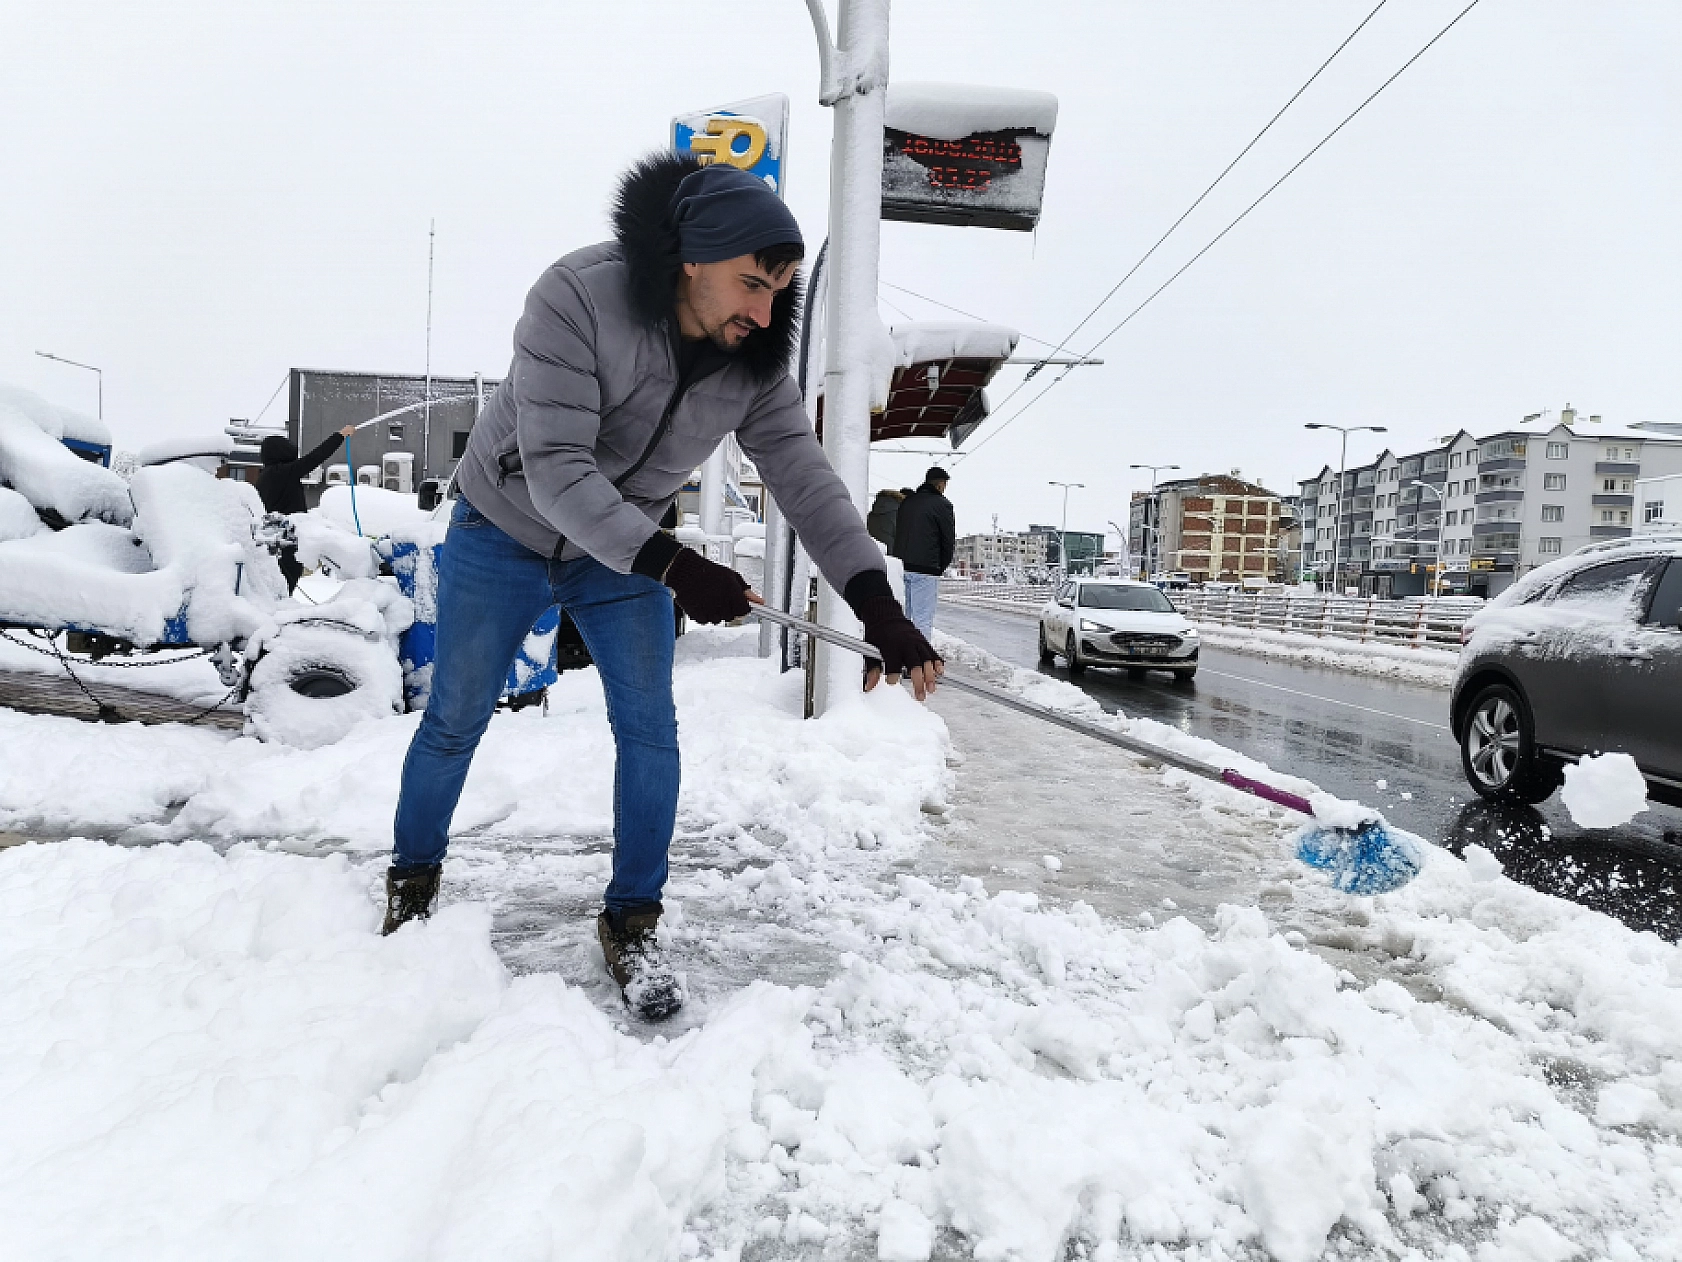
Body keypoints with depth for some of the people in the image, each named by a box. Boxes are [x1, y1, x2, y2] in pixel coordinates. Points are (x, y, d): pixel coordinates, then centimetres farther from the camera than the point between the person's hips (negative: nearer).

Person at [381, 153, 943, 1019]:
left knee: (650, 728, -4)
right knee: (455, 722, 8)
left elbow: (803, 475, -21)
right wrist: (670, 566, -46)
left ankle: (631, 923, 12)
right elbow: (555, 469, -35)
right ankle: (412, 882, 33)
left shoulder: (756, 360, -16)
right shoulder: (576, 298, -31)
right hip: (505, 531, -3)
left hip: (628, 548, 4)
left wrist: (875, 603, -33)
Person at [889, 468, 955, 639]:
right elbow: (949, 541, -3)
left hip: (900, 566, 6)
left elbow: (897, 534, 16)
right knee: (923, 621, -4)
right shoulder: (942, 504, -3)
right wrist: (940, 567, 12)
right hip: (925, 570, -6)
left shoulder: (907, 501, 16)